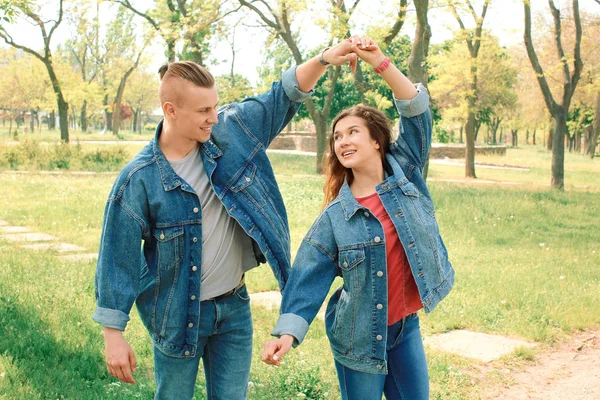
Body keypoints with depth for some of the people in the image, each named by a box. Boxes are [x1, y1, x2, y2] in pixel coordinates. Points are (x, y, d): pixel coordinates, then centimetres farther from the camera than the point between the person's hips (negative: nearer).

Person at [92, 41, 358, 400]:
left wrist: (324, 59, -22)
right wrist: (114, 336, -12)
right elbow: (118, 259, -13)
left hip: (234, 307, 3)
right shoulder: (139, 179, -18)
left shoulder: (232, 132, -8)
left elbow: (285, 96, -3)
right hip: (177, 314, -3)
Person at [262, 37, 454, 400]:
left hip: (406, 326, 3)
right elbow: (309, 275, -12)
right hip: (359, 336, -2)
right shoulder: (335, 216, -9)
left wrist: (380, 62, -21)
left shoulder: (404, 174, -3)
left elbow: (416, 112, -11)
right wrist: (288, 332, -24)